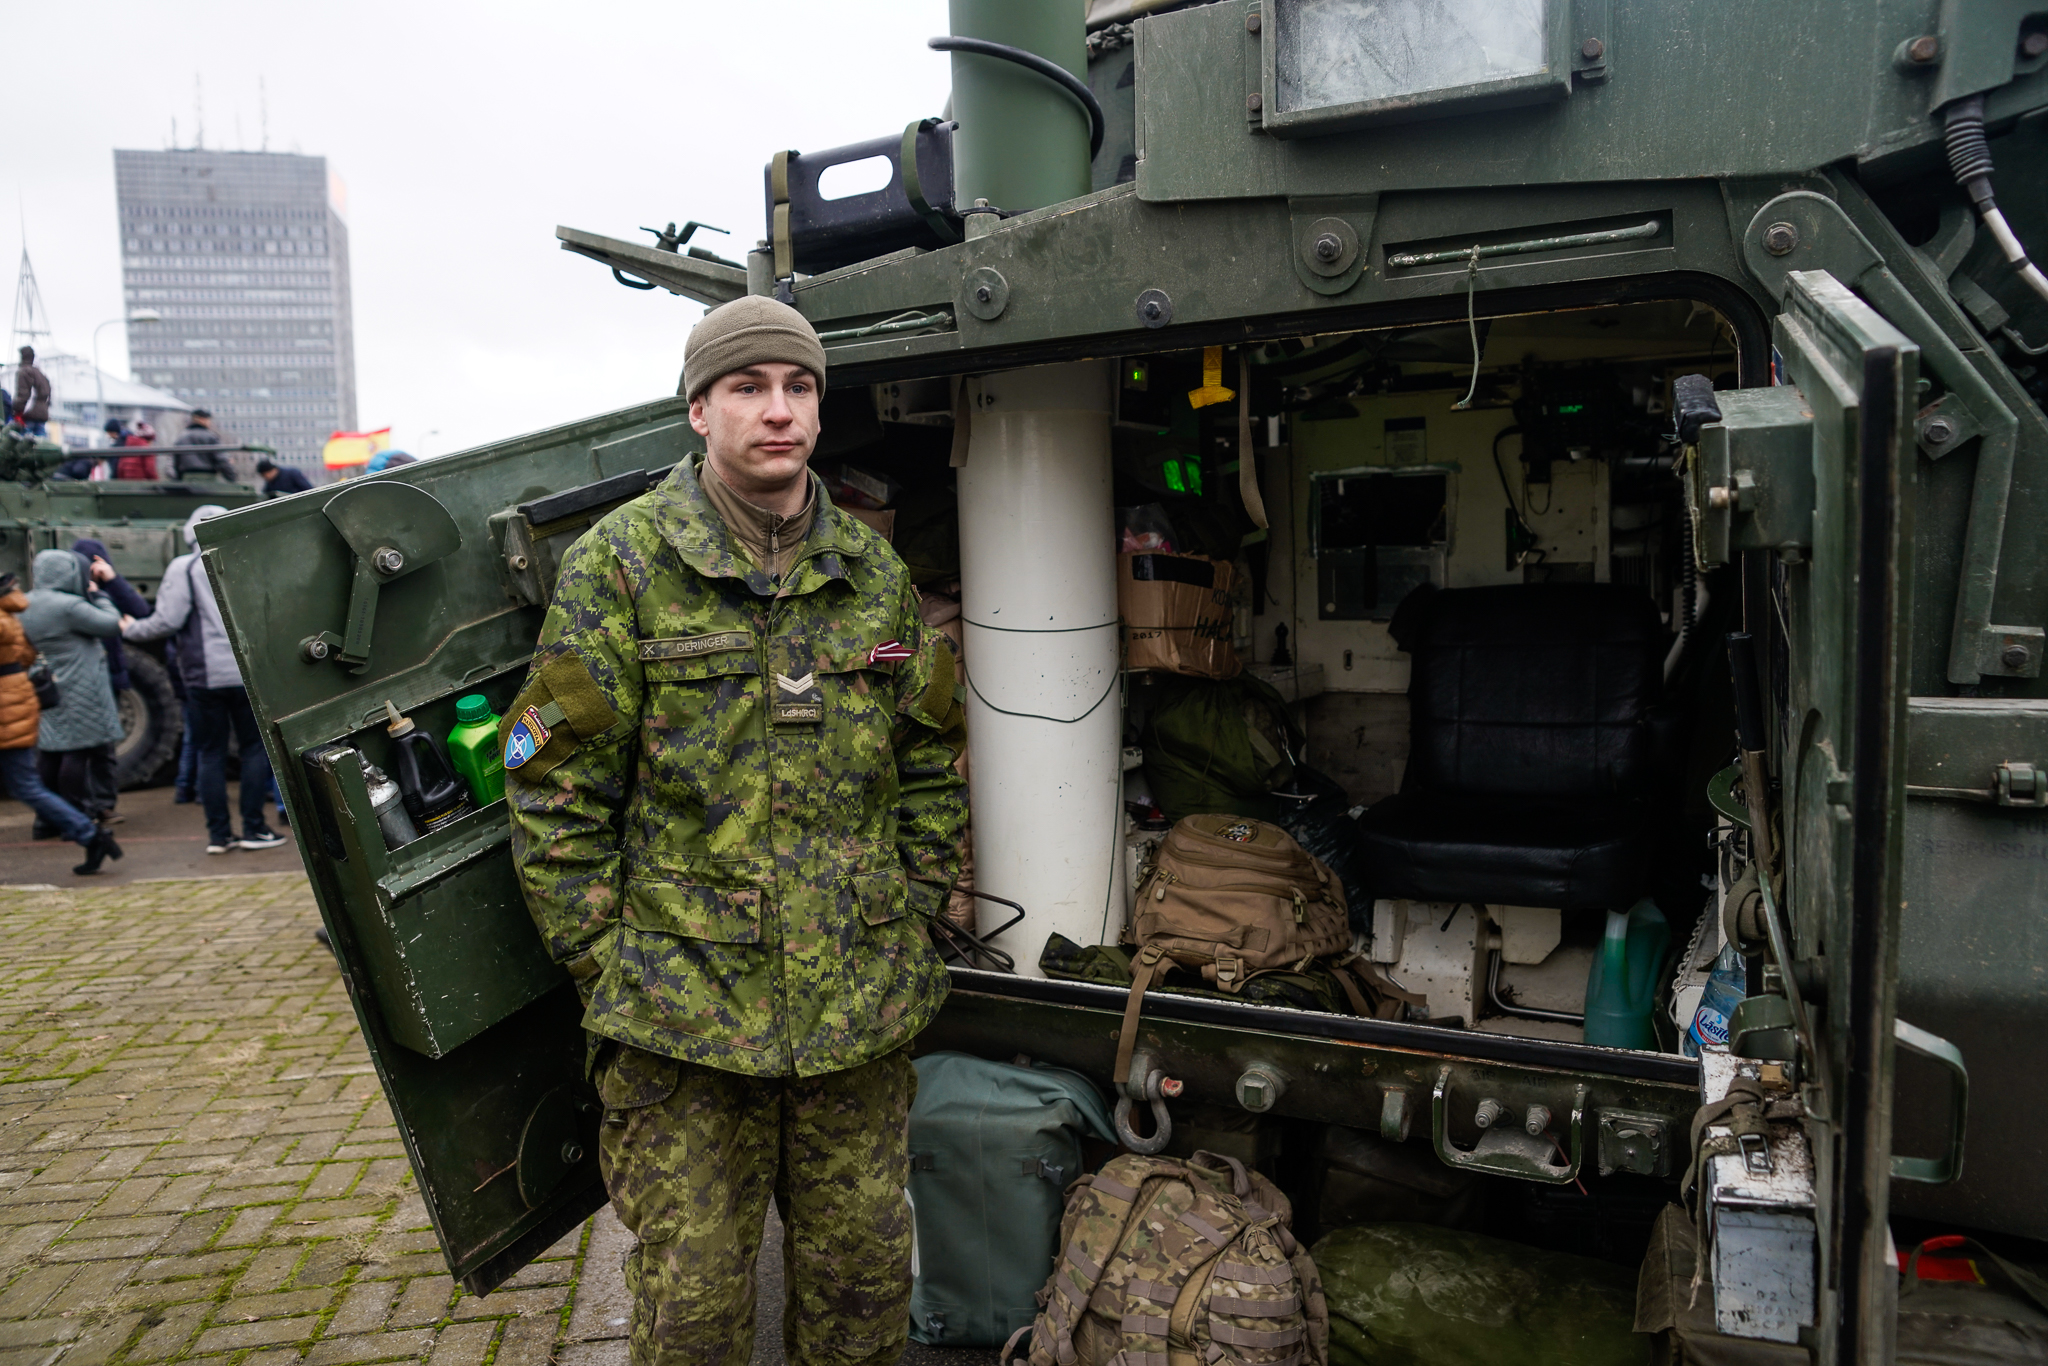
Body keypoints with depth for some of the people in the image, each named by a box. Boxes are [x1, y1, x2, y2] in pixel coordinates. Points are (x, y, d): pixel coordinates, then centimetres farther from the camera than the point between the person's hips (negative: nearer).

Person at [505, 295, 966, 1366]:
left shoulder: (875, 571, 6)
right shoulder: (621, 563, -6)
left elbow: (930, 766, 12)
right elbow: (554, 792, -6)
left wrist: (907, 919, 8)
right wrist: (610, 969, -6)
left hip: (863, 1010, 3)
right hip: (683, 1013, -3)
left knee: (863, 1275, 17)